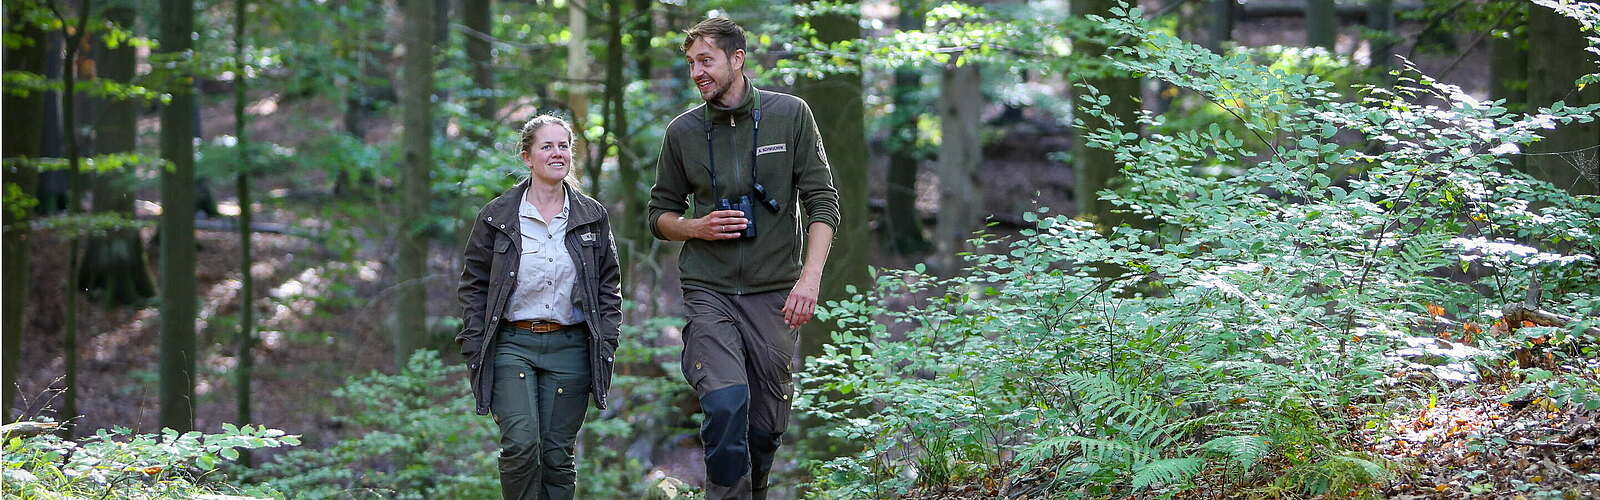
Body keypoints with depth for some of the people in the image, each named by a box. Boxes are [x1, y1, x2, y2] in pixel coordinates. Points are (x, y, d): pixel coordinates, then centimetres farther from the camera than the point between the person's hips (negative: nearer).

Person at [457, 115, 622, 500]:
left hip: (570, 348, 2)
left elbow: (609, 288, 13)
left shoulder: (592, 217, 9)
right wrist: (475, 349, -2)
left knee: (558, 454, 1)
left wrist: (606, 346, 3)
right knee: (520, 444, -17)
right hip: (512, 343, -2)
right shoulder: (496, 216, 4)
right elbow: (474, 286, 6)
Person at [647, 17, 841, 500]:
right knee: (725, 405, -21)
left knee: (767, 426, 3)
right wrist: (697, 227, -7)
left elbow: (821, 201, 1)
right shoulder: (683, 131, 5)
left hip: (774, 294, 0)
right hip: (709, 292, 0)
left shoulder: (790, 115, 2)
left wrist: (810, 277, -11)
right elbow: (660, 214, 15)